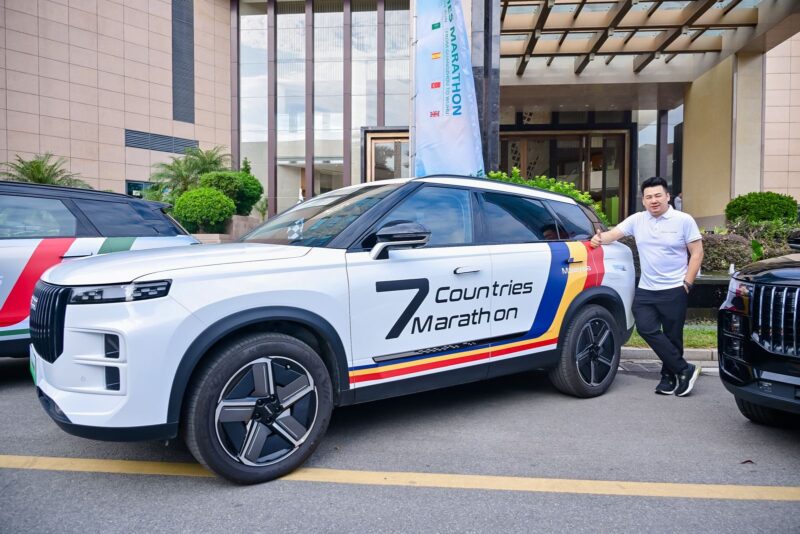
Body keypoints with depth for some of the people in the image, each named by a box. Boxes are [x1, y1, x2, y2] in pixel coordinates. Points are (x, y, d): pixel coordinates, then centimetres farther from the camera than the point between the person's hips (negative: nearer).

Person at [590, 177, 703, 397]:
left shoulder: (684, 220, -2)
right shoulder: (637, 220, 8)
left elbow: (697, 253, -1)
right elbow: (614, 233, 8)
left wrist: (687, 283, -8)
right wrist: (599, 238, -16)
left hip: (674, 290, -3)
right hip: (645, 290, 3)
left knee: (672, 337, 2)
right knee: (646, 329, -10)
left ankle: (669, 376, 20)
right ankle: (685, 370, 2)